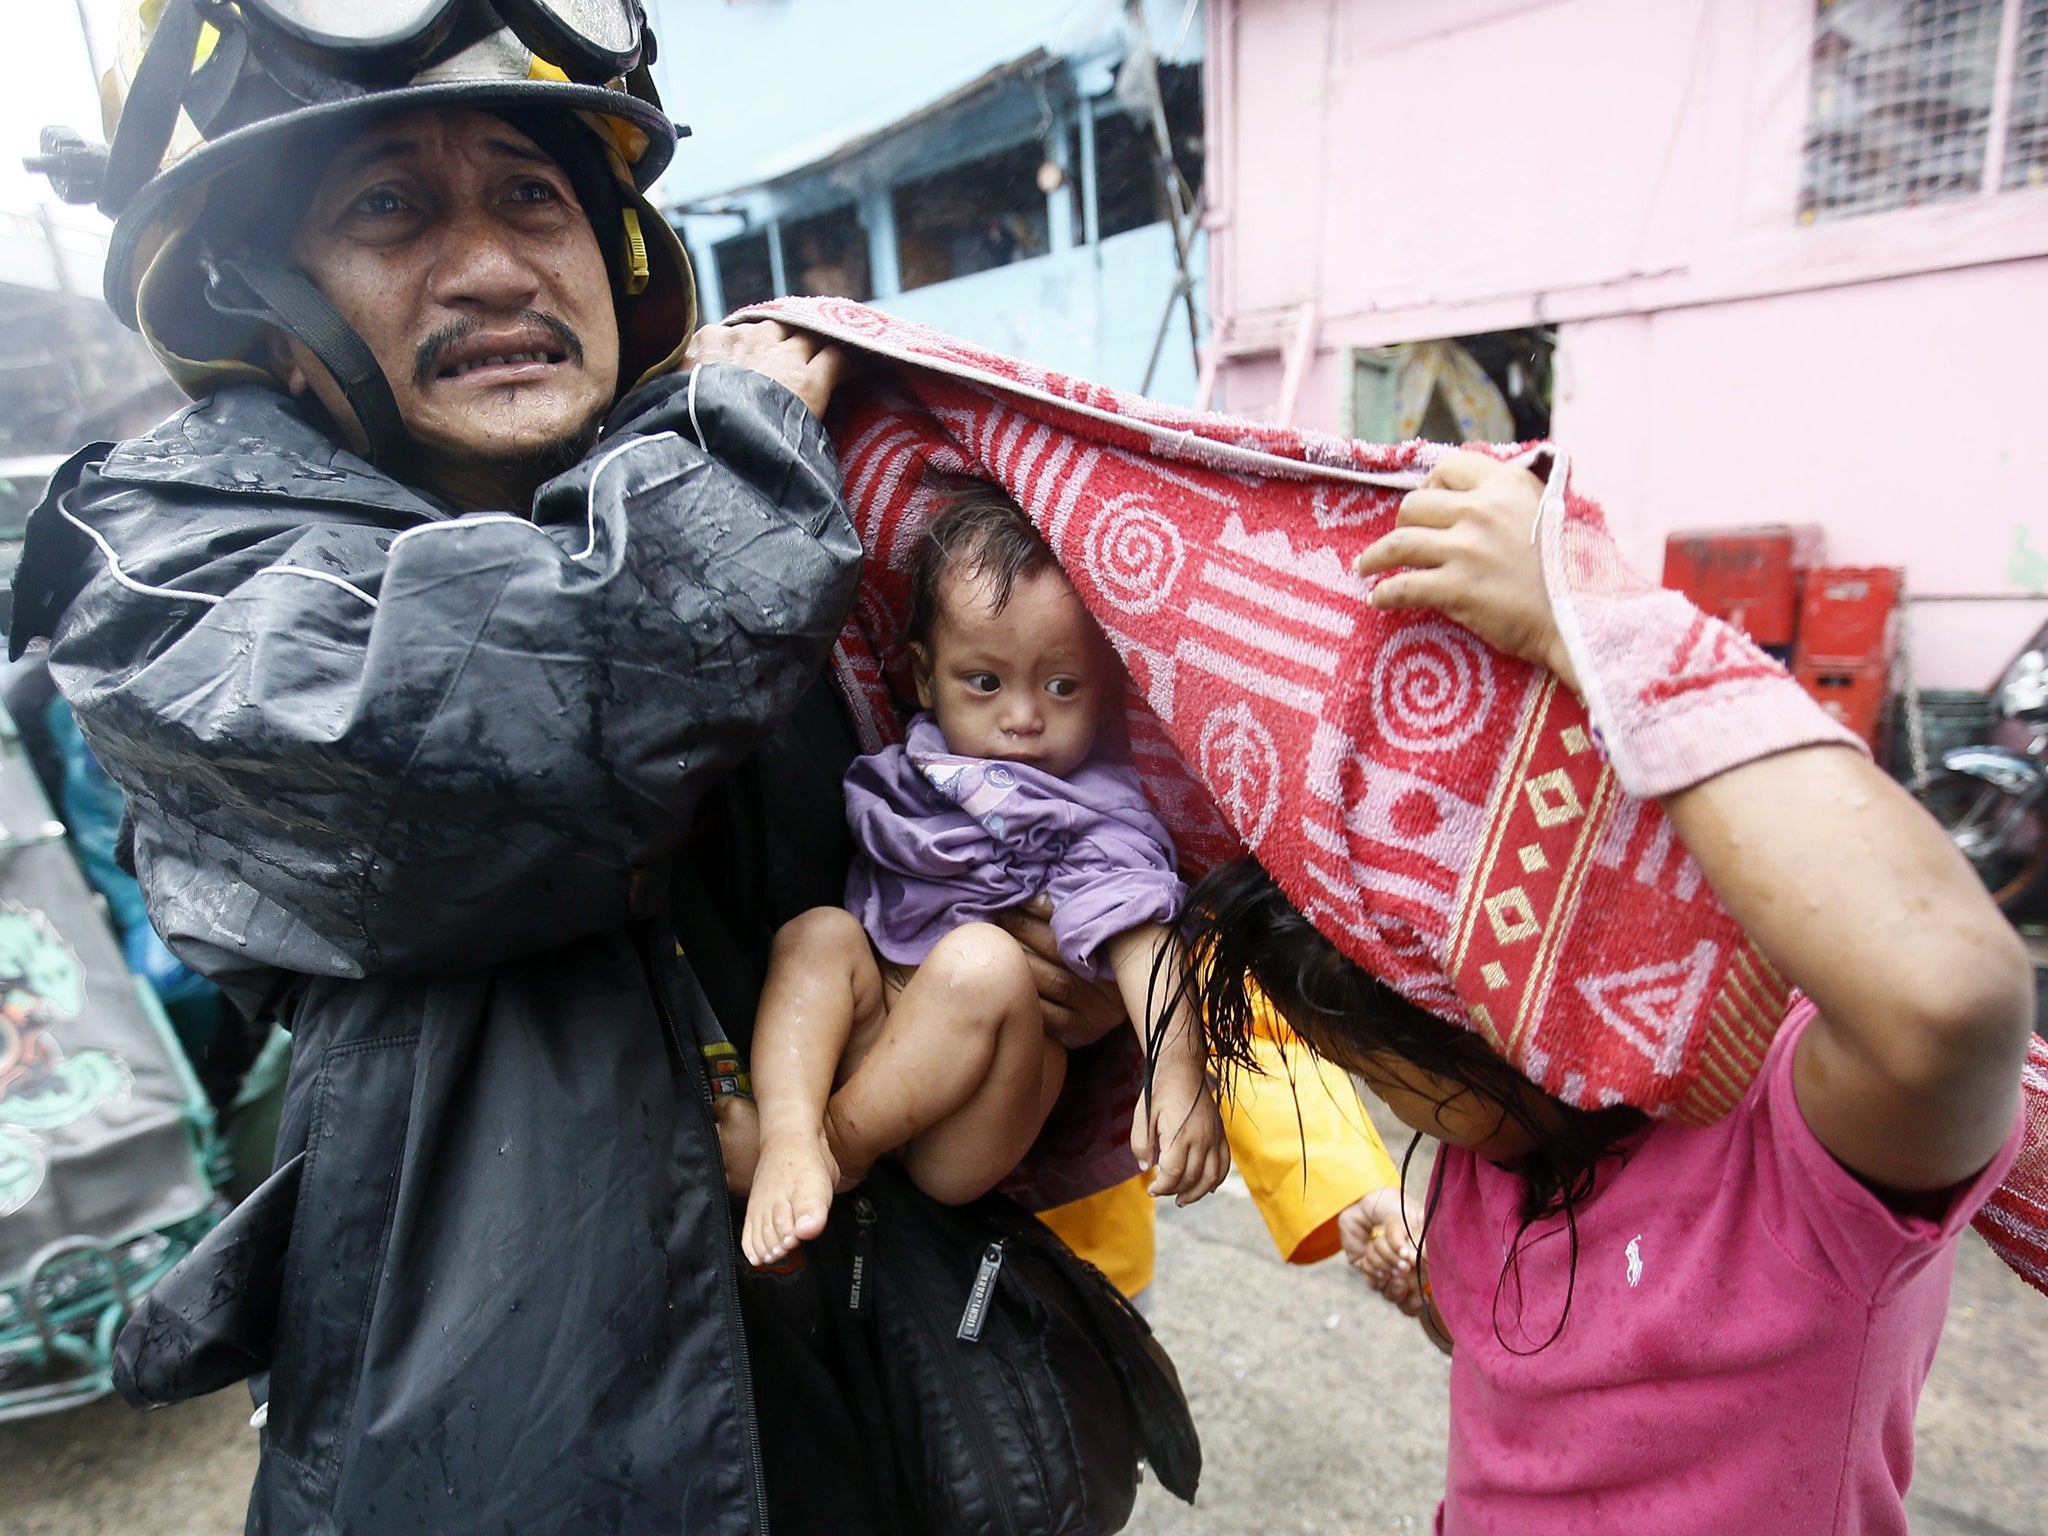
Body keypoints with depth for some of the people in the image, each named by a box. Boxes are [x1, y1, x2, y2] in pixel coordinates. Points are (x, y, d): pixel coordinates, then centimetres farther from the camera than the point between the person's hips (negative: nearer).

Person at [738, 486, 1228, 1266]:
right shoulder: (904, 767, 8)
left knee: (981, 960, -30)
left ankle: (835, 1148, -18)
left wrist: (1178, 1071, -32)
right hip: (872, 1044, 5)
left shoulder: (1099, 812, -7)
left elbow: (1139, 940, -19)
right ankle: (791, 1139, -29)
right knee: (820, 931, -14)